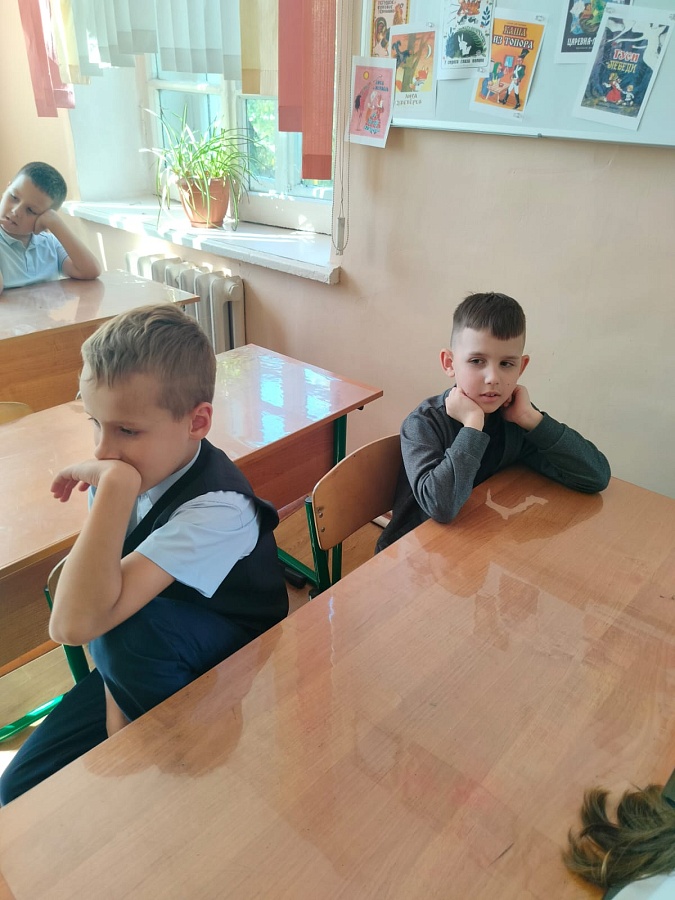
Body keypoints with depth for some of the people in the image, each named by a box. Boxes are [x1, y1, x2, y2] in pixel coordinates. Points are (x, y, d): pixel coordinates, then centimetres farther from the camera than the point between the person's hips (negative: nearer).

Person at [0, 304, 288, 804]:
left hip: (235, 667, -5)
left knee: (129, 625, -35)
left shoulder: (217, 509, -34)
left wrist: (115, 484, -43)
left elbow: (76, 623, -42)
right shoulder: (128, 470, -14)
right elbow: (102, 586, -5)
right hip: (150, 660, 5)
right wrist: (115, 703, -9)